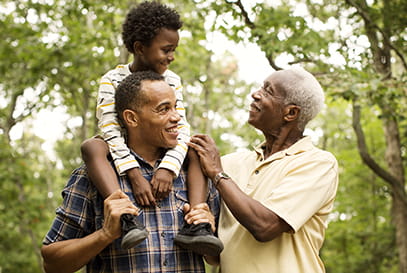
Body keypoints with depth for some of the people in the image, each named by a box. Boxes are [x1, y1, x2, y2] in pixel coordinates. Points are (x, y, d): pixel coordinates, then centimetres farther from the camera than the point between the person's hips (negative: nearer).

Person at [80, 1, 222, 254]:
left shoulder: (172, 80, -1)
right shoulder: (113, 80, -10)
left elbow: (181, 128, -12)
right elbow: (110, 130, -23)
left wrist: (167, 168, -32)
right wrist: (135, 175, -37)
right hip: (125, 157, -3)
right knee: (92, 147, -32)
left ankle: (194, 223, -36)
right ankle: (126, 218, -51)